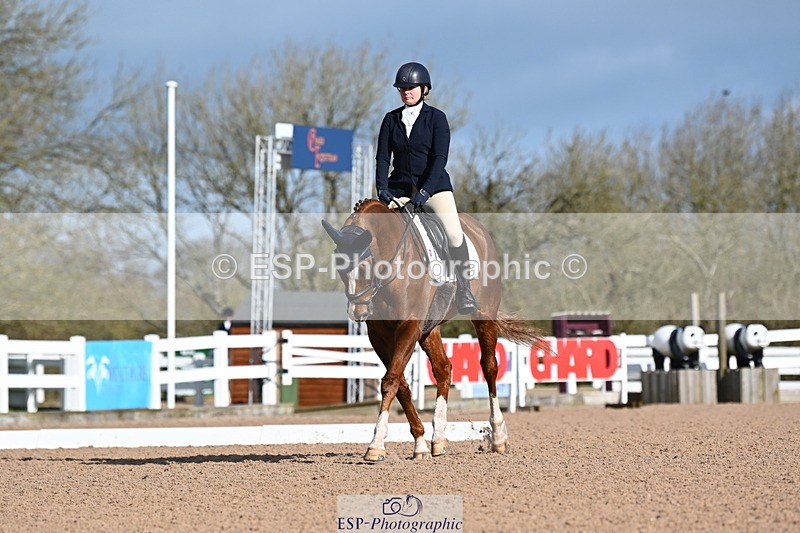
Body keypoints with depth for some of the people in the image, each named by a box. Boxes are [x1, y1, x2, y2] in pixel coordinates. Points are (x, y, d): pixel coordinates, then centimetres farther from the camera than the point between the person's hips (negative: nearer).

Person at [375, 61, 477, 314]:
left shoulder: (436, 118, -2)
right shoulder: (391, 119, 8)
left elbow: (440, 158, -10)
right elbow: (382, 157, 4)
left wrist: (425, 191, -21)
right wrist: (382, 189, -12)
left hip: (434, 185, -3)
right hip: (399, 188, 3)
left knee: (454, 233, -22)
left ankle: (464, 291, -12)